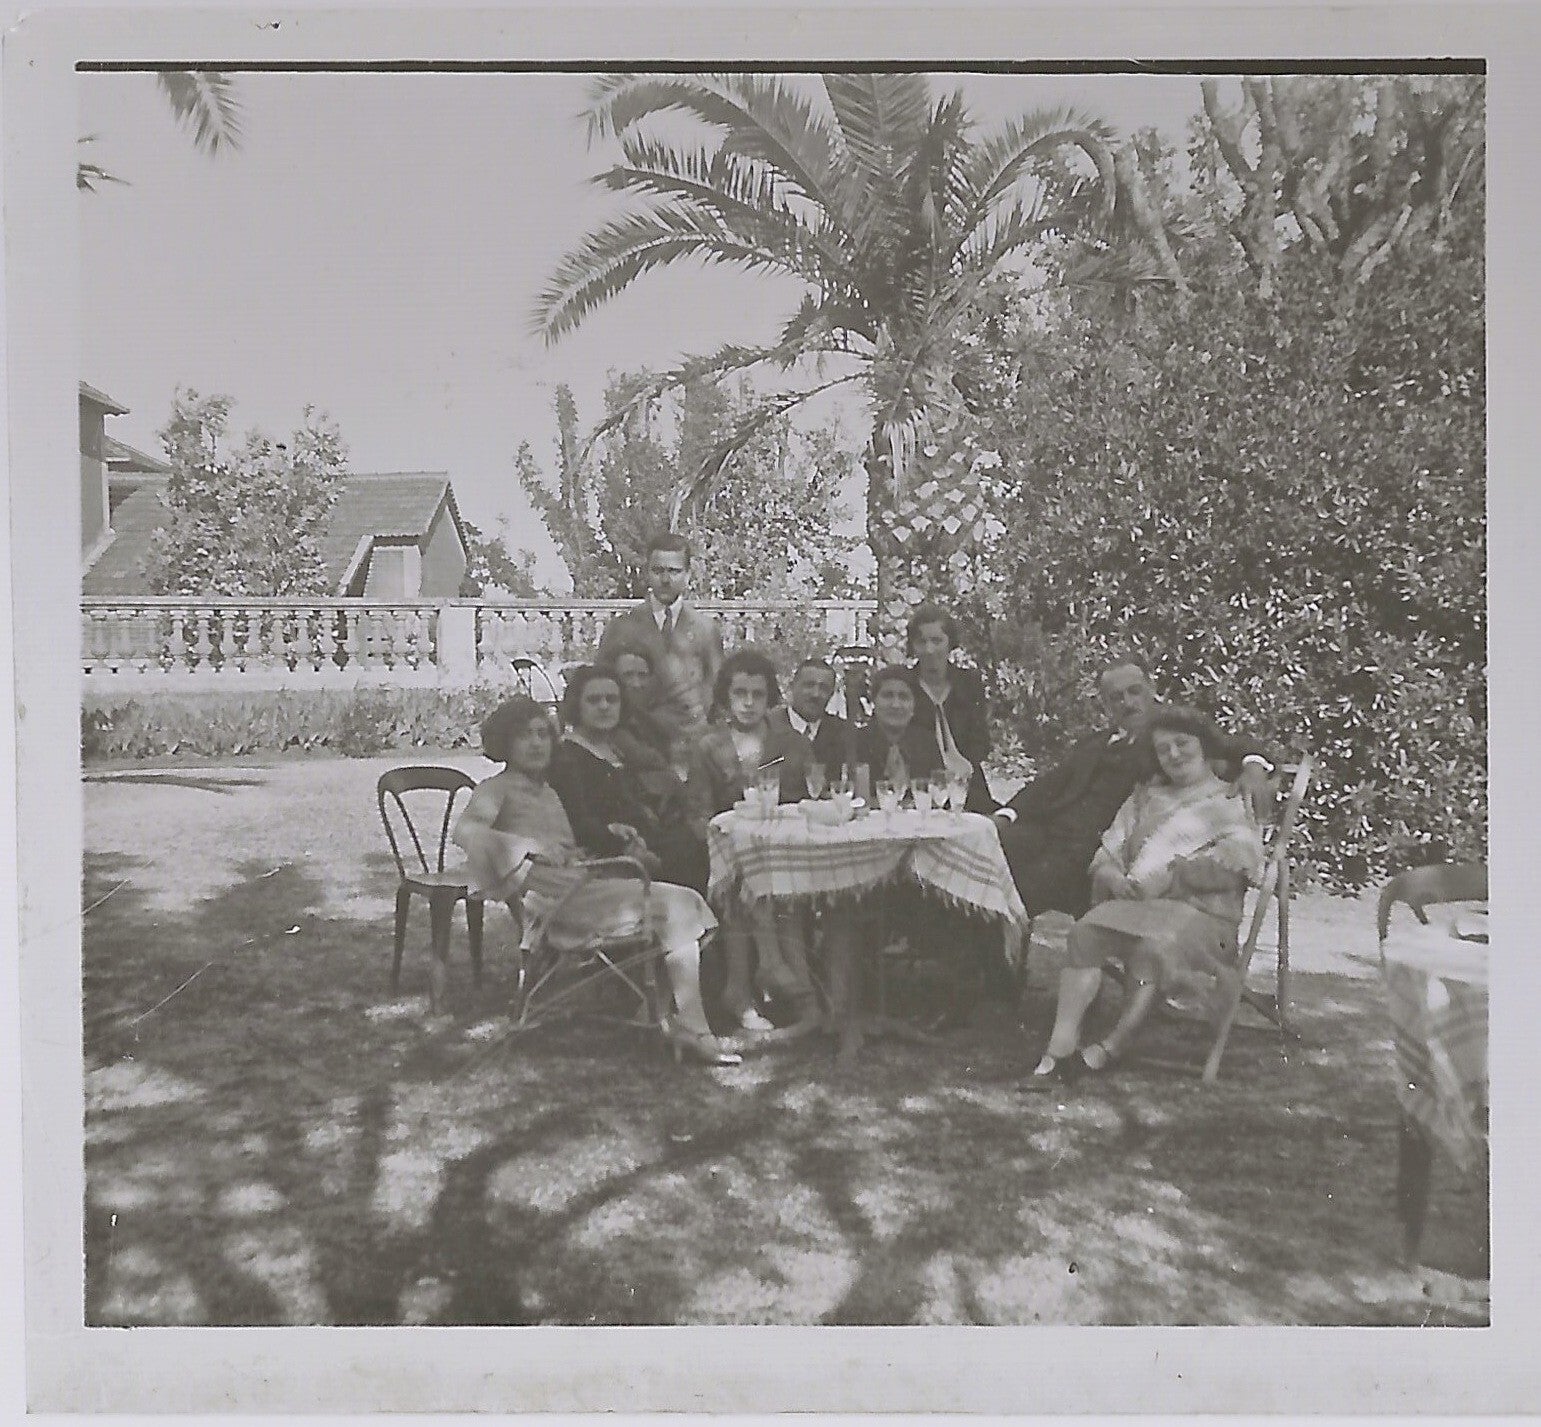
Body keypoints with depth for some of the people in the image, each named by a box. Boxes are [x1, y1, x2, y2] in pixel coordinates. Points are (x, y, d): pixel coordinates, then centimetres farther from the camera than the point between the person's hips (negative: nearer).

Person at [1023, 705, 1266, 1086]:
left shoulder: (1231, 801, 10)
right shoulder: (1145, 797, 26)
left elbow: (1235, 862, -8)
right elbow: (1108, 851, 18)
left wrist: (1168, 877, -13)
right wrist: (1111, 875, -6)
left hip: (1202, 912, -4)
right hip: (1138, 901, 4)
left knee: (1152, 945, -36)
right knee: (1085, 931, -26)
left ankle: (1110, 1047, -30)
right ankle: (1061, 1044, -34)